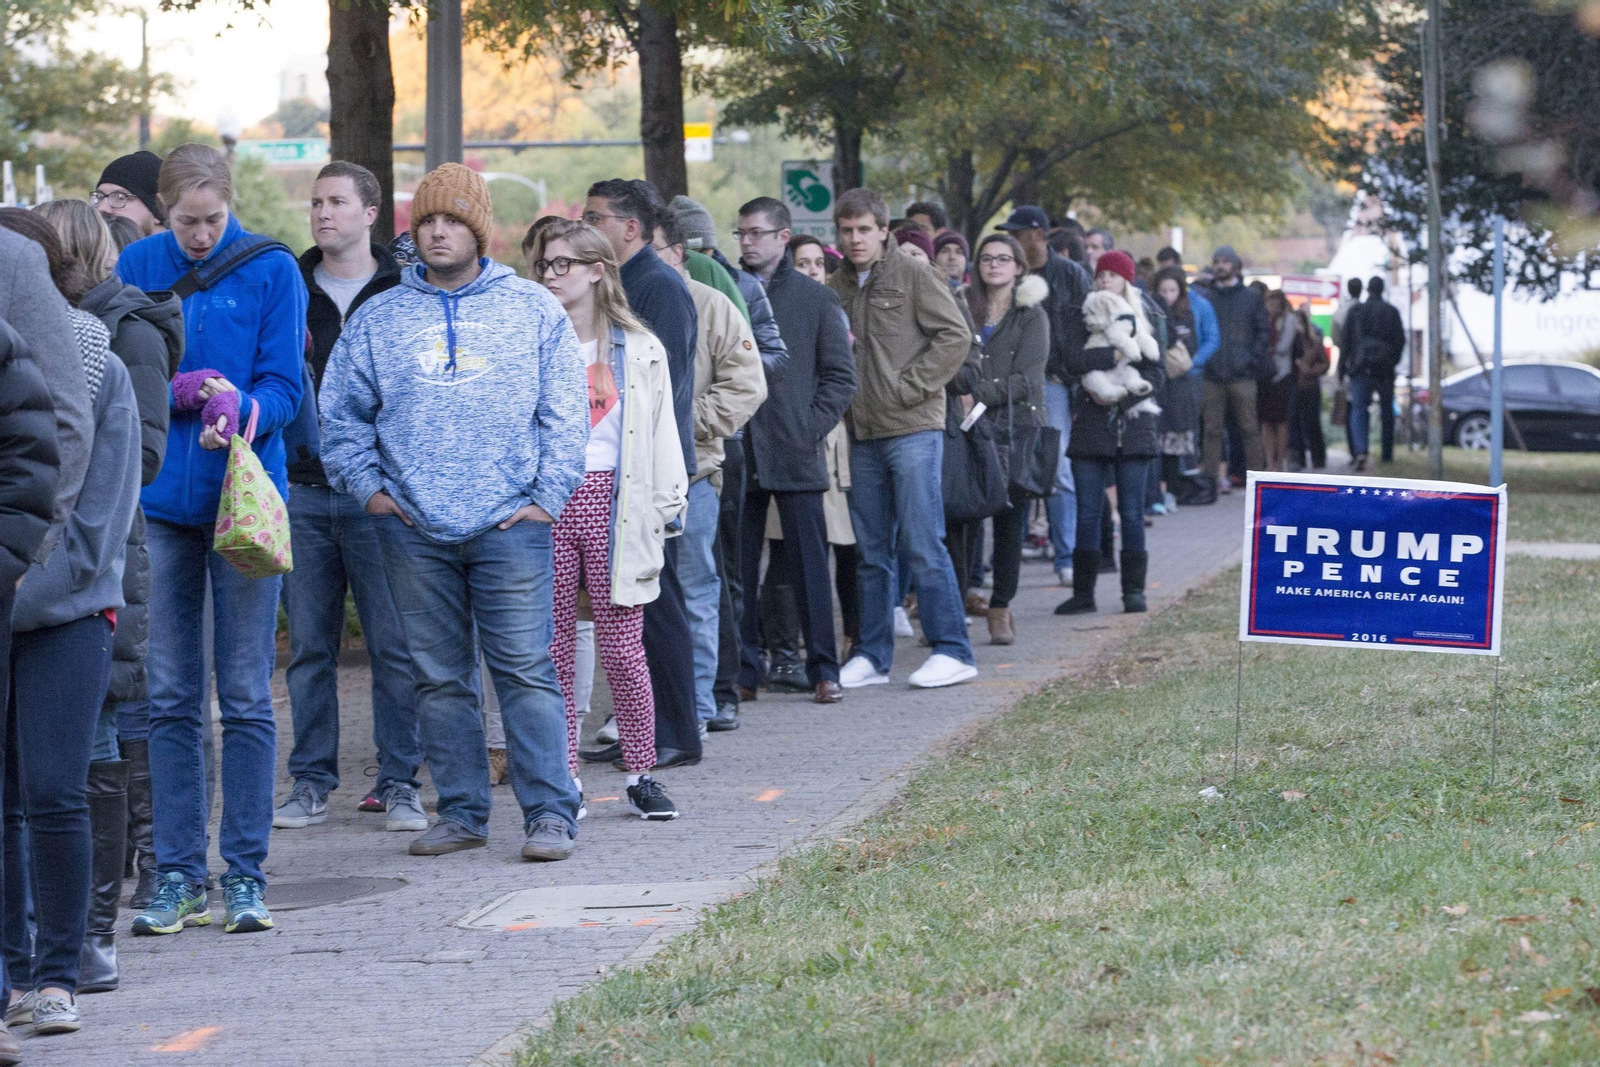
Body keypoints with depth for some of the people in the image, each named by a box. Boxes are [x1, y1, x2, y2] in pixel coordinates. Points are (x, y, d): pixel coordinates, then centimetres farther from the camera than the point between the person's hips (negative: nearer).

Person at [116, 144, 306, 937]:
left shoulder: (271, 271, -1)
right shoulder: (136, 267, 5)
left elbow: (284, 387, -3)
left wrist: (239, 408, -25)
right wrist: (176, 392, -14)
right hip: (160, 503, 2)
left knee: (246, 698, 0)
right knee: (169, 699, 4)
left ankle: (245, 873, 6)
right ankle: (177, 874, 10)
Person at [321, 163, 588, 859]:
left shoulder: (534, 310, 6)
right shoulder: (378, 318, 11)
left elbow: (566, 414, 6)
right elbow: (341, 414, 16)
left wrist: (547, 496, -2)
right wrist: (367, 486, 4)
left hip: (510, 524, -3)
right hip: (413, 529, 3)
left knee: (525, 670, -6)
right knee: (438, 677, 6)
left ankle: (550, 812, -4)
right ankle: (462, 812, 14)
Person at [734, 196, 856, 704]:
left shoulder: (815, 298, 4)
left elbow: (841, 377, 5)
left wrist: (812, 428, -6)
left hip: (795, 454, -2)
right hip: (738, 452, 2)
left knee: (808, 562, -2)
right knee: (738, 566, 4)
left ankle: (823, 668, 3)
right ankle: (743, 666, 11)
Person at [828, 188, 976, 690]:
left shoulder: (914, 276, -4)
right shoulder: (838, 286, 13)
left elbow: (955, 336, -9)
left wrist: (908, 387, -12)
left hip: (913, 428, -6)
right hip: (863, 432, 6)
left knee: (922, 544, -8)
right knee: (872, 550, 9)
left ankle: (952, 651, -3)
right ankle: (873, 656, 15)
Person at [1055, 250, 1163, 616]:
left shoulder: (1141, 323, 10)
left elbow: (1156, 375, 1)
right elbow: (1073, 359, -9)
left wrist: (1120, 396, -14)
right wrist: (1116, 355, -19)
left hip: (1132, 425, 0)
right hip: (1090, 427, 1)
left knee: (1132, 513, -1)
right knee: (1087, 513, 0)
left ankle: (1134, 590, 5)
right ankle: (1083, 591, 4)